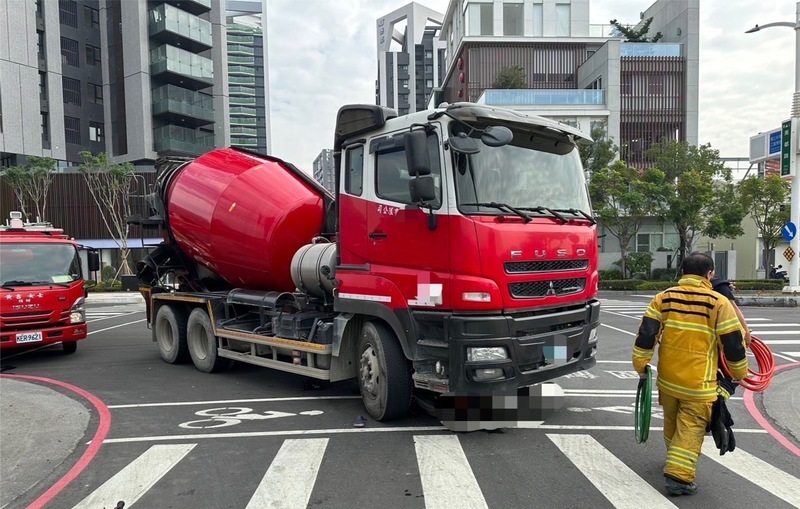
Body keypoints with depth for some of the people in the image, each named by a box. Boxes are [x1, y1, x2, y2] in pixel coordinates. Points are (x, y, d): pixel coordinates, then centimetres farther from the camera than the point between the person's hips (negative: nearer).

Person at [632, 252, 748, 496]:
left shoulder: (664, 298, -2)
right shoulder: (718, 303, -10)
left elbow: (646, 333, -5)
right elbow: (733, 342, -5)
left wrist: (641, 365, 4)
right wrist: (739, 373, 10)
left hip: (667, 378, 4)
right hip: (699, 383, -4)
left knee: (672, 423, 22)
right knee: (691, 428, 4)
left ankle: (675, 459, 43)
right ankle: (679, 475, -2)